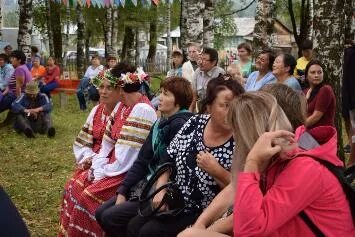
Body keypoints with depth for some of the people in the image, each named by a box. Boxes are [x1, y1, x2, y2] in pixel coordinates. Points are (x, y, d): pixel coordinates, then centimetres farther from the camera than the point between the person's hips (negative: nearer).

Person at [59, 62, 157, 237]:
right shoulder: (122, 105, 7)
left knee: (88, 196, -17)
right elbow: (108, 142, 10)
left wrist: (102, 174, -15)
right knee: (77, 186, 0)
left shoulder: (142, 111, -22)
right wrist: (97, 167, -2)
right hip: (115, 165, 9)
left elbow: (127, 157, -23)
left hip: (129, 172, -9)